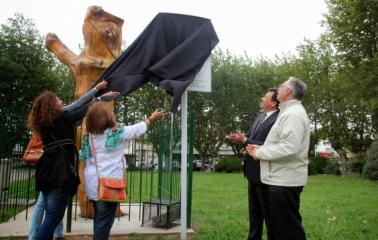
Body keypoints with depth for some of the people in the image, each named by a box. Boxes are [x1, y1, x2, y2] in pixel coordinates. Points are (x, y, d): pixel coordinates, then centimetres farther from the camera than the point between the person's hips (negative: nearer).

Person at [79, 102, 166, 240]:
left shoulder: (89, 136, 1)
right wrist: (152, 119, 13)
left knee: (99, 218, 22)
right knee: (105, 220, 2)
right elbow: (138, 129, -2)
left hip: (94, 183, 7)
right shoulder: (117, 133, -14)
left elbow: (82, 156, 7)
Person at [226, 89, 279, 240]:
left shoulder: (278, 120, -19)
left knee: (268, 212, 6)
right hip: (253, 171, 9)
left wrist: (244, 141, -23)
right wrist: (240, 139, -9)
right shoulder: (260, 117, 10)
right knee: (254, 211, 22)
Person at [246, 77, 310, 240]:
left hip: (285, 180, -10)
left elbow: (289, 147, -27)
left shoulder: (293, 113, -16)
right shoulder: (289, 112, 18)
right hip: (279, 178, 10)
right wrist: (262, 148, 6)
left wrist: (259, 152, -16)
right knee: (276, 225, 19)